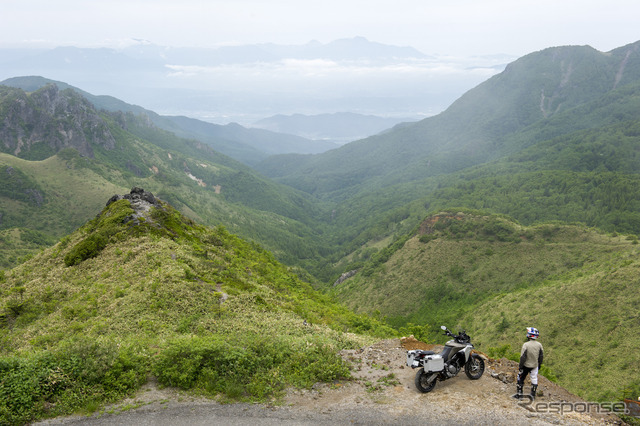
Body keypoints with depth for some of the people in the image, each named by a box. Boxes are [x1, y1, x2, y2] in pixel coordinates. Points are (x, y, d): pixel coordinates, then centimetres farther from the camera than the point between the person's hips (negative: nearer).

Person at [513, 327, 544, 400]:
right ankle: (533, 395, 22)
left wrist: (520, 366, -8)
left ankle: (519, 394, 17)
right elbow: (541, 356, 3)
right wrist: (539, 364, 17)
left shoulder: (526, 345, -22)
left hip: (526, 365, -3)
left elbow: (523, 357, -19)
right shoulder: (539, 345, -9)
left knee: (520, 378, 13)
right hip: (535, 366, 3)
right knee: (534, 379, 17)